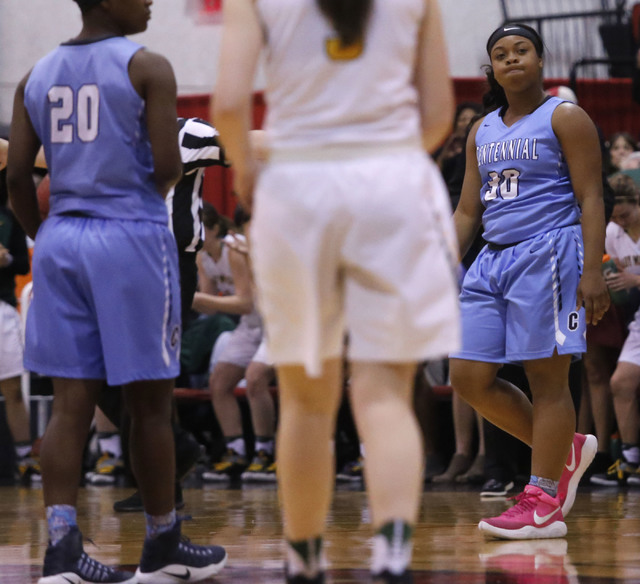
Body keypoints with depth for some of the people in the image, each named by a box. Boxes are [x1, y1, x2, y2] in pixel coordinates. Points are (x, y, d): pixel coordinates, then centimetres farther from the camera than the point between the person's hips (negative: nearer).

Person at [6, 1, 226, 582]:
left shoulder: (37, 76, 9)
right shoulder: (147, 67, -7)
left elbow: (17, 174, 7)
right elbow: (167, 166, -13)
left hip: (61, 238, 5)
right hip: (131, 236, -5)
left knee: (71, 404, 3)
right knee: (149, 404, 6)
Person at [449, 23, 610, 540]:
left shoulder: (565, 119, -2)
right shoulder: (483, 132, 18)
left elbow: (591, 199, -9)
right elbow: (468, 211, 20)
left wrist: (593, 272, -18)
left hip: (549, 255, -8)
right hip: (495, 260, 8)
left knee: (546, 377, -7)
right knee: (469, 377, 1)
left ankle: (544, 506, -5)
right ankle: (566, 450, 17)